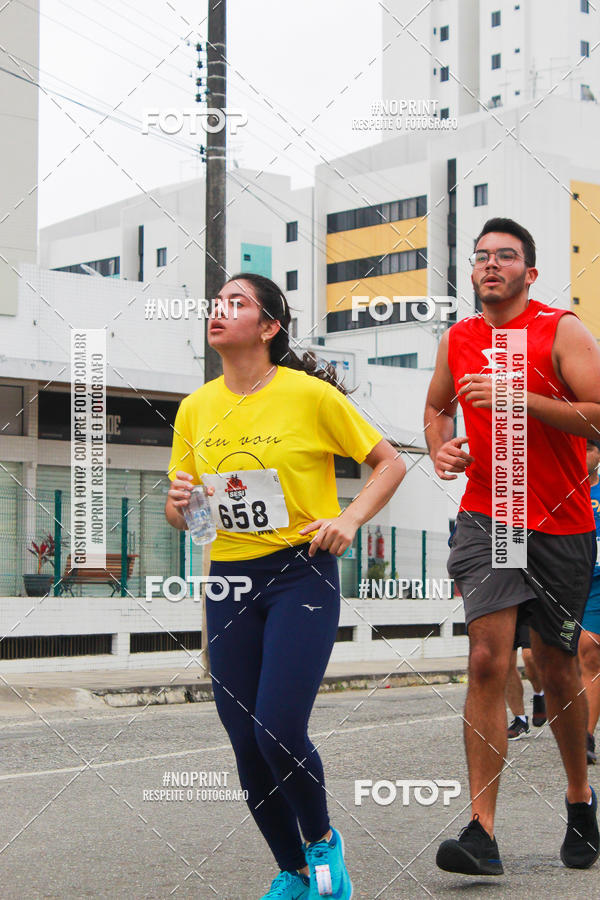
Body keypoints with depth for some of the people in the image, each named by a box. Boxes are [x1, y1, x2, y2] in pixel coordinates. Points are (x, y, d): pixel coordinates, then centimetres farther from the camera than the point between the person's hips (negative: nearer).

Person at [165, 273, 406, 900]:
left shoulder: (310, 394, -7)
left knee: (279, 730, -16)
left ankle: (323, 842, 14)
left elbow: (389, 462, 2)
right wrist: (178, 503, -9)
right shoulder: (195, 408, 6)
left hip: (301, 574, -4)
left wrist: (350, 519, -13)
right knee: (246, 745, 4)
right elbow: (180, 517, 13)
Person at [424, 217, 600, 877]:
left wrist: (517, 398, -22)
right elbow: (436, 406, 26)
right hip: (484, 519, 2)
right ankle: (482, 831, -14)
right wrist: (440, 449, 4)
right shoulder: (457, 340, 8)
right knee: (488, 659, -12)